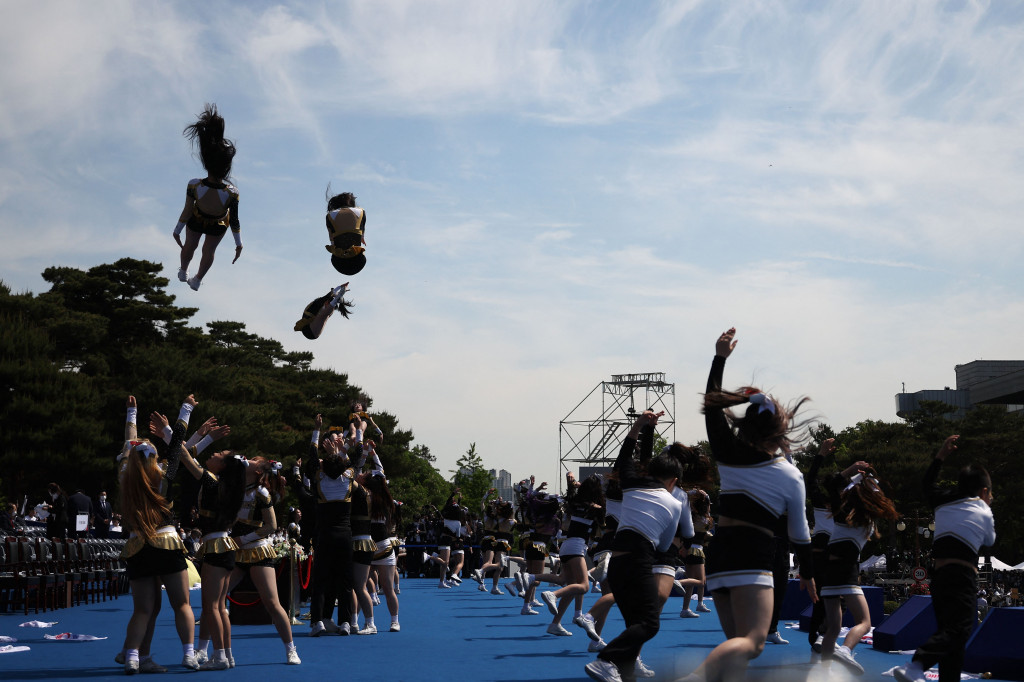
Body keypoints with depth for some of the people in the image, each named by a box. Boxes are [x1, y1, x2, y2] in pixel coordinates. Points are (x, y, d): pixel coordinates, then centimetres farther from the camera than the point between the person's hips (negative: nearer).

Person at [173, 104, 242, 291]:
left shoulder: (194, 186, -38)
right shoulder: (232, 194, -39)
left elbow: (186, 212, -21)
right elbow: (234, 221, -23)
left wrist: (177, 230, -2)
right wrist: (238, 243, -5)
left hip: (196, 221, 0)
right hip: (218, 226, 0)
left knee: (190, 246, 33)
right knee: (209, 251, 32)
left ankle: (183, 272, 63)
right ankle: (197, 281, 59)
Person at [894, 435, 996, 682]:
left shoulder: (944, 502, 18)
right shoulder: (983, 513, 7)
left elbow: (927, 486, 38)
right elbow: (990, 541, 24)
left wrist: (940, 456, 41)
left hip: (939, 576, 7)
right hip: (963, 577, -7)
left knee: (948, 631, 12)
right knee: (957, 630, -18)